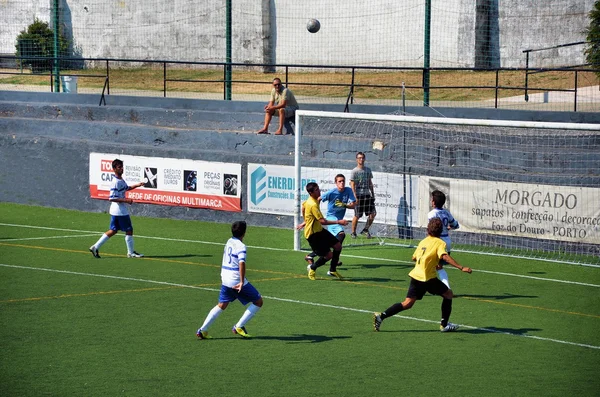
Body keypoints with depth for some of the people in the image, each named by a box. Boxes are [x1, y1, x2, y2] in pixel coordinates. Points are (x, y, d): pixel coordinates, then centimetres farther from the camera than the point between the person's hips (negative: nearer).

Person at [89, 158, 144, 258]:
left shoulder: (121, 180, 9)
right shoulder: (116, 182, -21)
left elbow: (126, 188, 30)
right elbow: (111, 198, -25)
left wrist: (137, 185, 17)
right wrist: (125, 200, -24)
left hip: (115, 211, 10)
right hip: (120, 210, -10)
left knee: (113, 230, 14)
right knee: (129, 230, 1)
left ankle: (96, 247, 12)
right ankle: (131, 252, 12)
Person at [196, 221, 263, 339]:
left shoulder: (229, 242, 11)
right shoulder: (241, 246, -15)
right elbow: (241, 263, -29)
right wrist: (242, 282, -33)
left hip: (226, 279, 8)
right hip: (236, 280, -8)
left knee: (221, 305, 18)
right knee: (258, 302, 4)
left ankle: (202, 330, 9)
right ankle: (239, 327, 1)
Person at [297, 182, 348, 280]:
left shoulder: (310, 201, 5)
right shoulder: (313, 205, -27)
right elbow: (322, 221, -31)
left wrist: (305, 222, 35)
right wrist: (338, 222, -29)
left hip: (319, 230, 10)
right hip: (312, 234, -10)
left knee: (338, 246, 7)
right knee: (328, 255, -7)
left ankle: (332, 270, 21)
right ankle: (312, 268, 18)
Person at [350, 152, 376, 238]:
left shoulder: (368, 170, 14)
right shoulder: (354, 171, -3)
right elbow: (352, 185, -8)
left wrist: (373, 194, 16)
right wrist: (355, 197, -16)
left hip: (367, 195, 5)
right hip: (359, 195, -5)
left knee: (372, 214, -3)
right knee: (357, 216, -3)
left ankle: (365, 230, 13)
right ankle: (353, 232, 11)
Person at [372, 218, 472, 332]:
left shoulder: (423, 241, 16)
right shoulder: (439, 242, -4)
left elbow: (414, 257, 26)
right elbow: (445, 256, -22)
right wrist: (461, 268, -26)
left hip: (415, 275, 6)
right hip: (428, 278, -6)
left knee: (407, 303, 6)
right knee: (448, 294, 13)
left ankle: (381, 316, -8)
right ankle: (444, 325, 12)